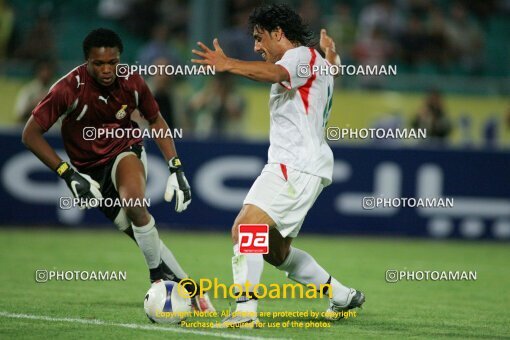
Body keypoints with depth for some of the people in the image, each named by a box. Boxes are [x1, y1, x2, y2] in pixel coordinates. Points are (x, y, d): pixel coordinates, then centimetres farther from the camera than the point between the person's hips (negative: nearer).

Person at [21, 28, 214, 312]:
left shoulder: (132, 83, -15)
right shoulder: (70, 89, -24)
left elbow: (156, 121, 5)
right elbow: (31, 134, -19)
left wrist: (176, 168, -3)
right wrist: (69, 175, -23)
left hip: (126, 152, 0)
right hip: (91, 168, 0)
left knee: (134, 205, -33)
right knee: (143, 236, -6)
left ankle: (159, 276, -18)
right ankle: (191, 291, 4)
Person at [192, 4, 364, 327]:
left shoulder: (303, 56, -10)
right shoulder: (316, 62, 21)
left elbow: (274, 73, -34)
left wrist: (228, 65, -47)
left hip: (297, 165, -11)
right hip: (294, 166, 11)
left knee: (244, 228, -23)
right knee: (276, 250, 18)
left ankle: (245, 310, -31)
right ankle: (343, 297, 28)